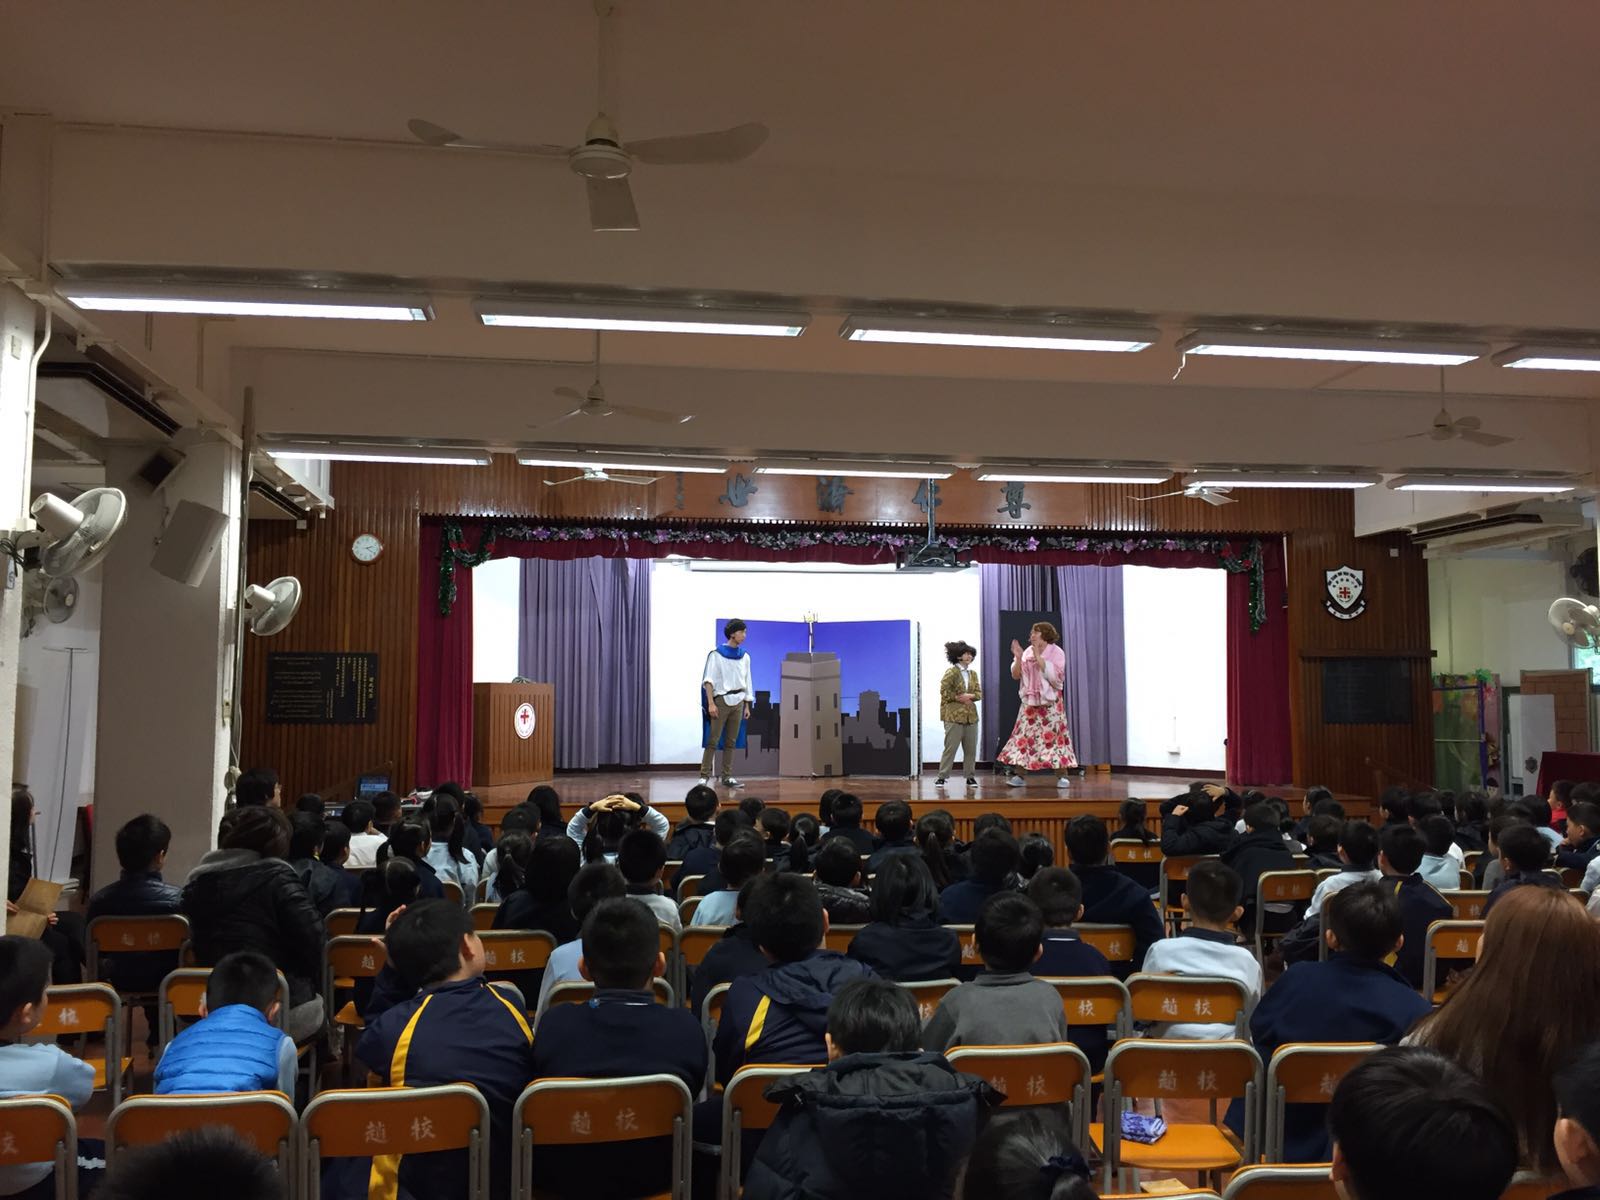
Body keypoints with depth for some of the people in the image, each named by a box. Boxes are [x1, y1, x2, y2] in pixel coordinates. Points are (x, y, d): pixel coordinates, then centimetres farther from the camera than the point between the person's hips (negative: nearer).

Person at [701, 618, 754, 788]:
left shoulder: (745, 656, 10)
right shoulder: (716, 654, -4)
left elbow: (747, 682, 14)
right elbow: (708, 680, -7)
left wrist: (747, 706, 10)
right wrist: (711, 703, -15)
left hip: (738, 701, 4)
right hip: (721, 700, -4)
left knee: (731, 742, 5)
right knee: (713, 740, -7)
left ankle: (727, 777, 10)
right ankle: (704, 776, -5)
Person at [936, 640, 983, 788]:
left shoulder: (973, 674, 15)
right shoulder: (951, 673, -5)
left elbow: (979, 693, 11)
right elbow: (944, 691, -11)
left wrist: (970, 696, -8)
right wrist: (958, 698, -13)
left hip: (971, 716, 6)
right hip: (954, 716, -6)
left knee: (971, 749, 7)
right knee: (950, 748, -6)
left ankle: (970, 777, 17)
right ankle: (942, 777, 0)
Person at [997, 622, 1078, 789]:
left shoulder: (1057, 652, -3)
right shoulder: (1027, 652, 9)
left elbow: (1055, 675, -16)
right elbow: (1015, 675, 7)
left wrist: (1038, 658, -18)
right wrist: (1018, 658, -9)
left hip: (1050, 701, -4)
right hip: (1030, 701, 4)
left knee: (1054, 734, -6)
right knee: (1024, 734, -1)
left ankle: (1062, 775, -1)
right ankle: (1018, 774, 1)